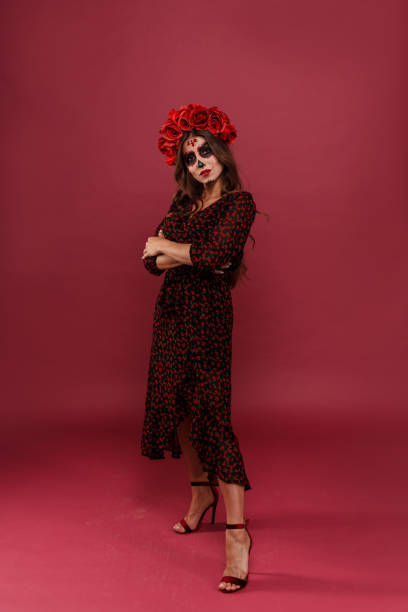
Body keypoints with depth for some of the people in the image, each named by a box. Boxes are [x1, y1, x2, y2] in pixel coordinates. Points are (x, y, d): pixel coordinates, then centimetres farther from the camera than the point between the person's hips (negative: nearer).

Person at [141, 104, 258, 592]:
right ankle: (201, 490, 33)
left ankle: (237, 531, -8)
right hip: (172, 312, 7)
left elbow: (216, 251, -22)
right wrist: (192, 256, -13)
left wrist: (169, 247, -6)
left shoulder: (240, 201, -4)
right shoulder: (182, 204, 14)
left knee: (211, 413, -12)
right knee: (175, 403, 12)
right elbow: (151, 261, 5)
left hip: (209, 313, -7)